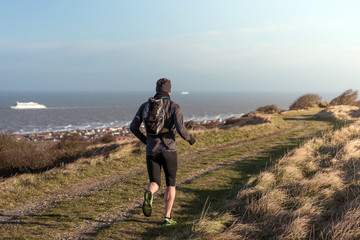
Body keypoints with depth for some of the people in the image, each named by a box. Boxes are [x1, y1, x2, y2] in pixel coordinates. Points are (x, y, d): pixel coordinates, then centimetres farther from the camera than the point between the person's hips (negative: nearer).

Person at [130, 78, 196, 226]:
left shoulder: (145, 105, 8)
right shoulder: (174, 107, -3)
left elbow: (133, 127, 3)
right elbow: (180, 129, -16)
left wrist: (143, 138, 23)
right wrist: (189, 139, 5)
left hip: (151, 151, 2)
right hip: (169, 150, -2)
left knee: (155, 184, 10)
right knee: (170, 183, 15)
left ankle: (148, 195, -28)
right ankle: (167, 218, 11)